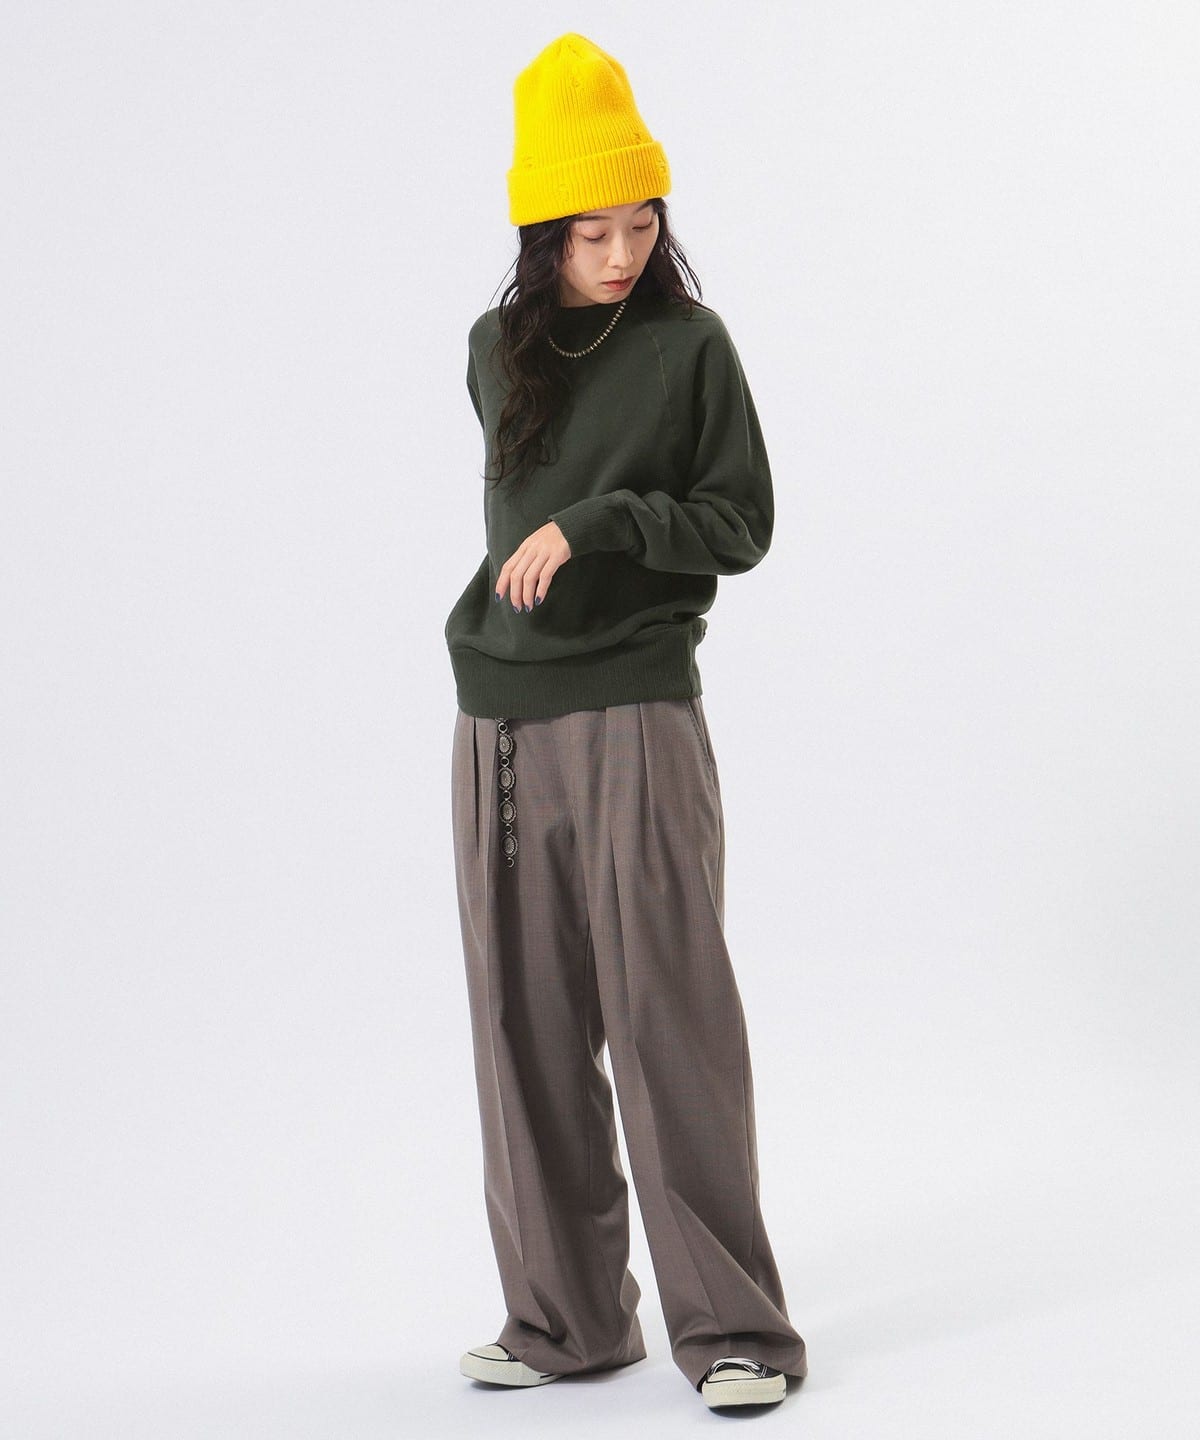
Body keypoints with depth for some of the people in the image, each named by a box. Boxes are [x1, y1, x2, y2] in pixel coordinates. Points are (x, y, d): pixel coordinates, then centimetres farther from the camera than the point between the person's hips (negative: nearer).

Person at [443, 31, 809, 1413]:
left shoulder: (689, 344, -2)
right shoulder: (498, 347, 12)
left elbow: (742, 522, -4)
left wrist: (598, 527, -14)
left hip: (635, 717, -5)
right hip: (499, 725, 5)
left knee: (668, 1017, -6)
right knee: (526, 1027, 6)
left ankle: (730, 1323, 2)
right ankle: (566, 1315, 16)